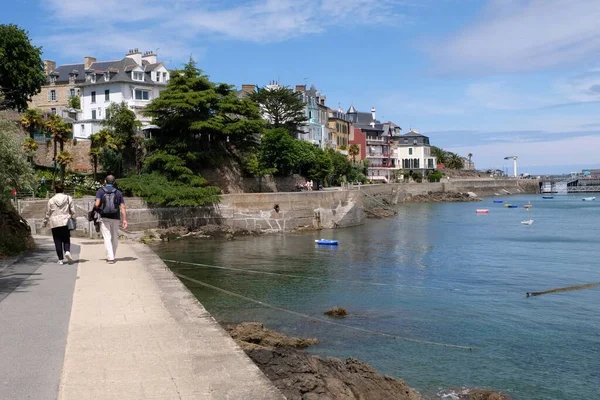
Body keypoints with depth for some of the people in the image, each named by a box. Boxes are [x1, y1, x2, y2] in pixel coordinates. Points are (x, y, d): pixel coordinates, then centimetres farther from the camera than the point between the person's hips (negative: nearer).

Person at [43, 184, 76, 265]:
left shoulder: (51, 200, 1)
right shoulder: (68, 198, 2)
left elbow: (48, 213, 6)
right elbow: (72, 211, 1)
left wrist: (45, 222, 19)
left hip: (55, 223, 0)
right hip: (65, 222, 1)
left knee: (58, 241, 4)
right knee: (66, 239, 11)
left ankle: (60, 259, 3)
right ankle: (67, 251, -18)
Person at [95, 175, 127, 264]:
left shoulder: (100, 191, -1)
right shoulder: (118, 192, 5)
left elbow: (97, 204, -14)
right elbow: (122, 207, -3)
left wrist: (97, 209, 8)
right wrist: (124, 220, -3)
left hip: (104, 217, -2)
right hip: (115, 218, 2)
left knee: (107, 237, -3)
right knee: (115, 238, 15)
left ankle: (110, 257, -13)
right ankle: (112, 256, 22)